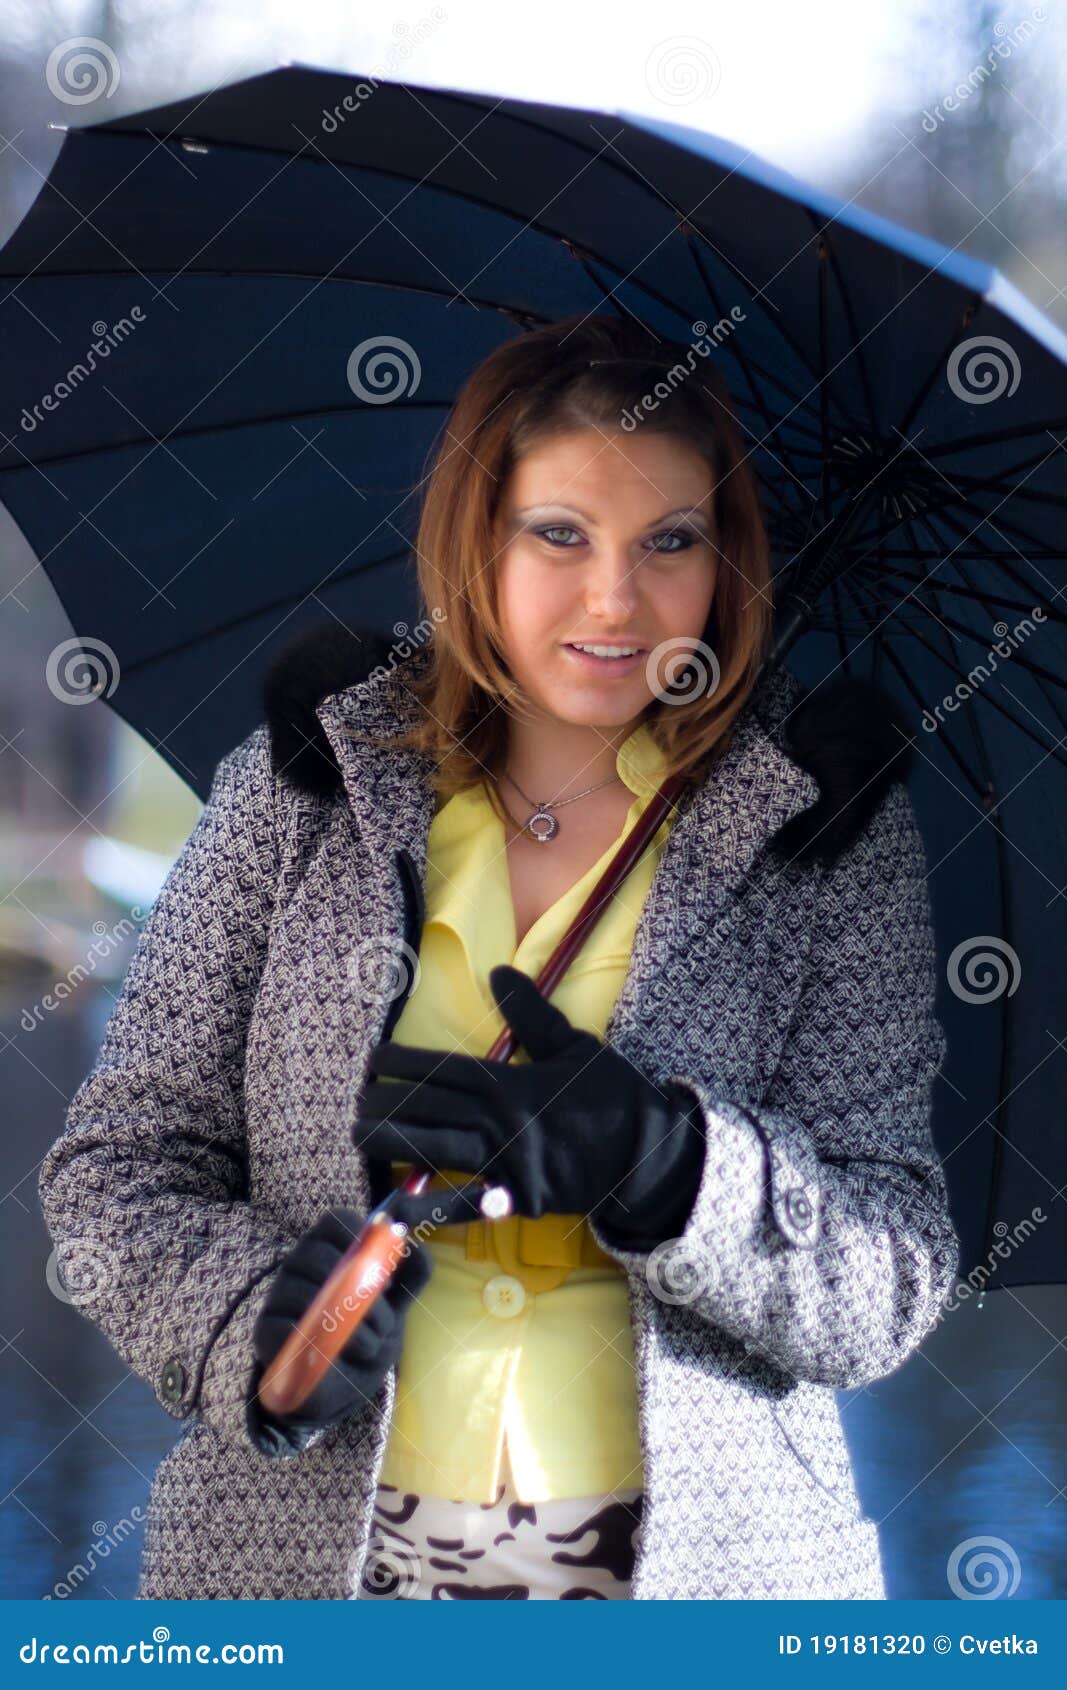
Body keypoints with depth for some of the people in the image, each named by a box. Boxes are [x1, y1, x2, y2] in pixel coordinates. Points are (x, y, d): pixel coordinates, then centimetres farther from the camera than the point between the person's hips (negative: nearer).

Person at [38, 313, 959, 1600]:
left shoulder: (829, 827, -3)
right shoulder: (300, 785, 0)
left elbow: (887, 1297, -7)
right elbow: (120, 1163, 1)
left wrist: (655, 1162, -24)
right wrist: (256, 1315, -19)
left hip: (691, 1553, 0)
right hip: (309, 1549, 1)